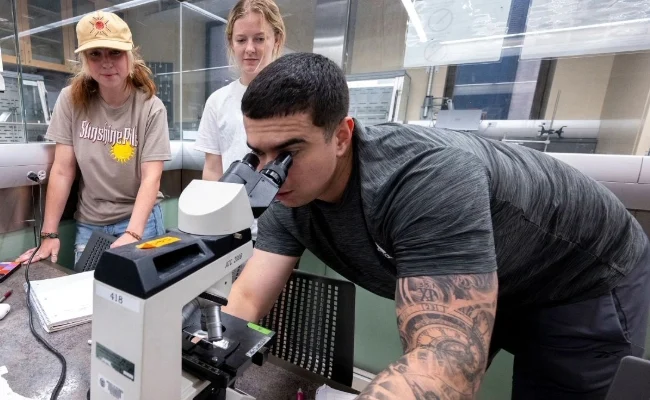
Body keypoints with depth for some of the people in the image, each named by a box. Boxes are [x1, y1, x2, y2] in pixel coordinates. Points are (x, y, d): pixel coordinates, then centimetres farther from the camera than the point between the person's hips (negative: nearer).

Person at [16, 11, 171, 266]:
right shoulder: (71, 100, -4)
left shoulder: (151, 108, -12)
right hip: (89, 224, 3)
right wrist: (50, 234, -6)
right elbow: (62, 171, -4)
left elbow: (151, 177, -18)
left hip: (139, 220, -2)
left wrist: (132, 234, -29)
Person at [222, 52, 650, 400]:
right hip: (469, 283, 5)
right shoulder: (289, 202, -17)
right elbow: (248, 299, -18)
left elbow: (449, 364, -45)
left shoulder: (426, 177, -41)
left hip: (585, 276, -4)